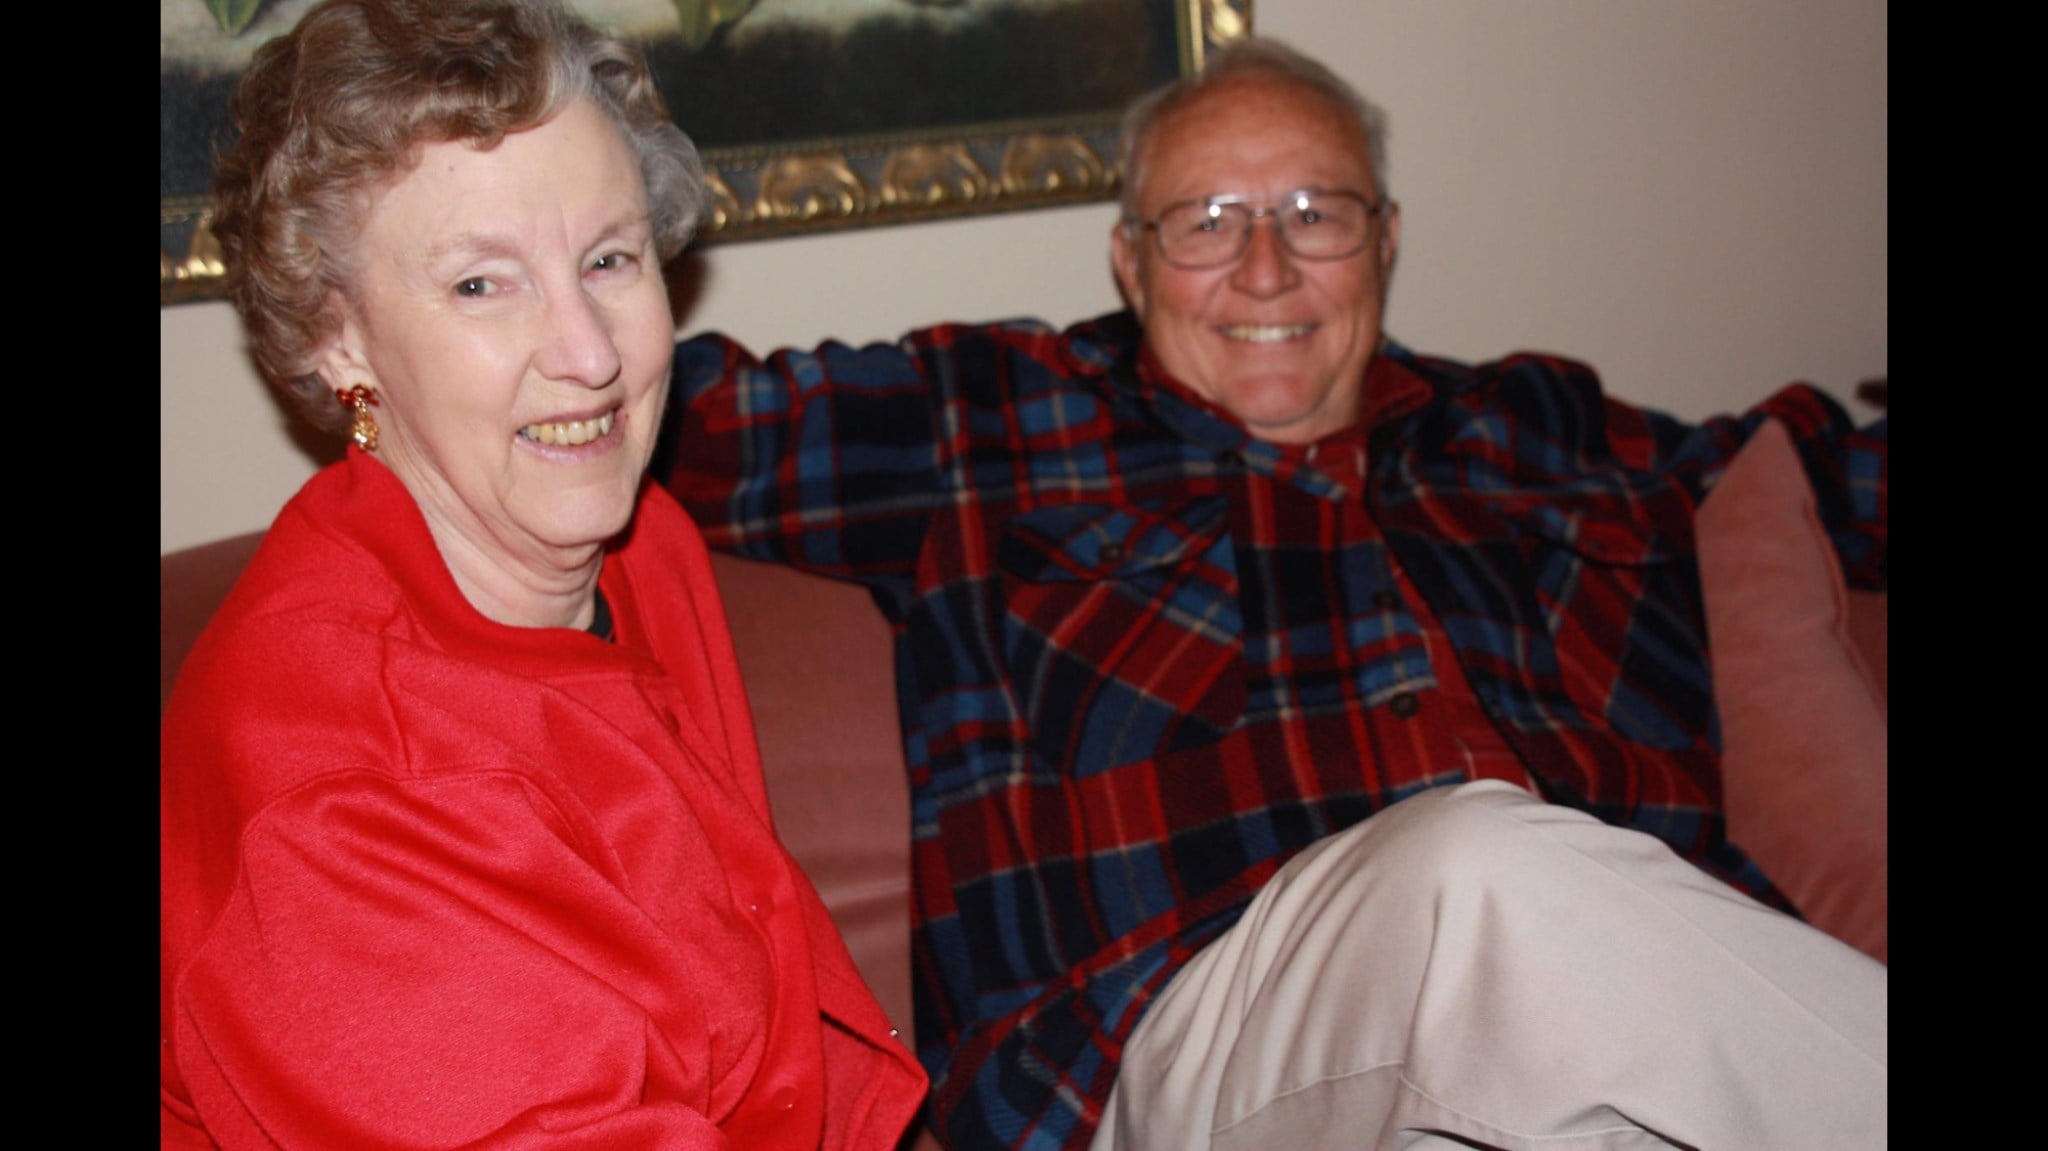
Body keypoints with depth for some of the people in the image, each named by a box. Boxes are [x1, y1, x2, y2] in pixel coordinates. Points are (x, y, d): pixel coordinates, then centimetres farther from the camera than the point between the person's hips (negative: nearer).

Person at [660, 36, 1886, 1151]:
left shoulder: (1542, 431, 28)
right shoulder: (991, 421, 20)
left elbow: (1832, 476, 39)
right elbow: (692, 416, 17)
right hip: (1193, 1044, -2)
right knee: (1487, 864, -33)